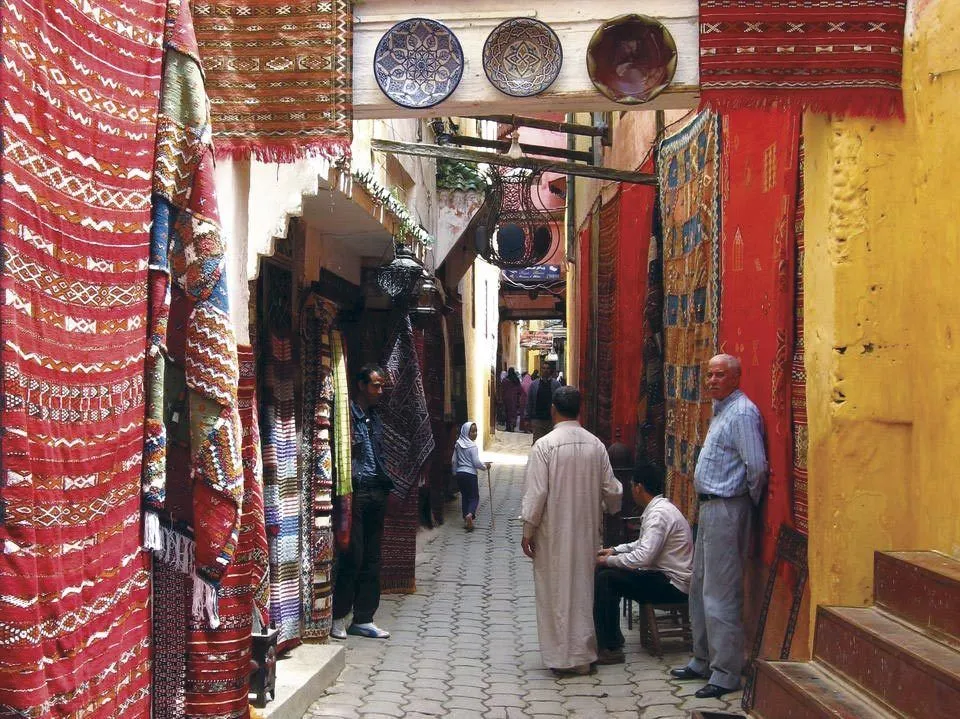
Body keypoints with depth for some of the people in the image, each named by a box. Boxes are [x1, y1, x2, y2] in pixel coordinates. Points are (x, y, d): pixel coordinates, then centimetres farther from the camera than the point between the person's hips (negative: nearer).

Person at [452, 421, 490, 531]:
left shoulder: (458, 444, 5)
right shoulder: (472, 446, -14)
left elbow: (454, 461, 11)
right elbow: (476, 463, -14)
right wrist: (485, 466, 3)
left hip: (460, 474, 6)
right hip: (470, 474, -6)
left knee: (464, 496, 14)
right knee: (474, 497, 2)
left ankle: (466, 520, 14)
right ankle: (470, 514, -24)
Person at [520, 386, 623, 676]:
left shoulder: (544, 446, -14)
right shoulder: (596, 445, -1)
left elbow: (536, 493, -14)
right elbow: (611, 490, 6)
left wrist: (528, 530, -4)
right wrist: (614, 508, 28)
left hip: (554, 533, -4)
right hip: (586, 532, 4)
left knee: (556, 591, 6)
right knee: (584, 587, 14)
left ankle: (560, 656, 11)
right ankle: (583, 655, 20)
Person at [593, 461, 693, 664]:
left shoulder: (659, 513, -20)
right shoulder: (657, 508, 12)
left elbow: (644, 556, -28)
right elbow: (643, 543, 27)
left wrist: (609, 560, -16)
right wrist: (614, 550, 15)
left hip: (673, 585, -10)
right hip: (664, 575, 10)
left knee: (605, 579, -19)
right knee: (604, 573, 12)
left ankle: (611, 649, -15)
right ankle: (612, 638, 14)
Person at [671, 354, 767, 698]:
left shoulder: (742, 413, -17)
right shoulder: (721, 411, 16)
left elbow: (757, 467, -21)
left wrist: (751, 500, -7)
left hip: (726, 510, -11)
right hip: (709, 507, 11)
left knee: (720, 595, -6)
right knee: (700, 588, 18)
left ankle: (725, 674, 2)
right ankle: (703, 661, 29)